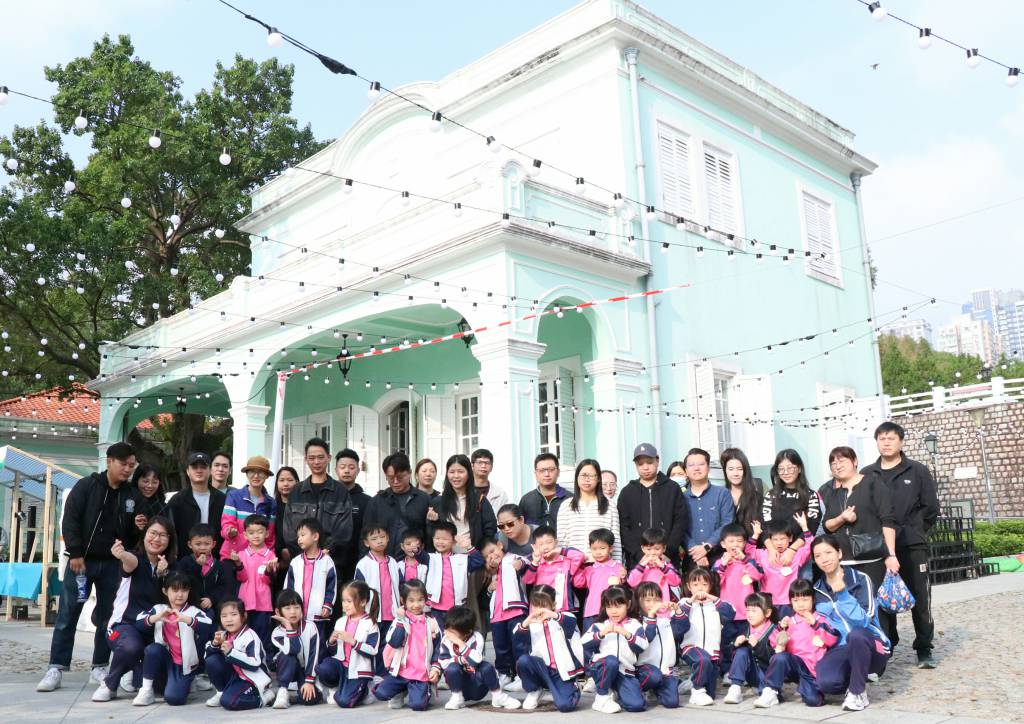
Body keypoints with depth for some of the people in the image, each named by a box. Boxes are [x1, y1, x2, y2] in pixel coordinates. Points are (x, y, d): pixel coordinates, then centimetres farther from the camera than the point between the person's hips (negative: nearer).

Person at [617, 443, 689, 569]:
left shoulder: (673, 489, 9)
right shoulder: (627, 492, 11)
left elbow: (681, 521, 2)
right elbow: (623, 527, 3)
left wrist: (667, 552, -9)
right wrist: (639, 555, -10)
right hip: (636, 562, 1)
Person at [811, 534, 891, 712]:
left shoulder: (860, 579, -6)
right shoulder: (818, 589, 7)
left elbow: (862, 620, -18)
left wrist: (842, 592, -25)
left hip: (870, 647, -3)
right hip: (840, 650, 3)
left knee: (856, 634, -39)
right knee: (826, 682, -30)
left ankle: (858, 693, -18)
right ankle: (858, 677, 6)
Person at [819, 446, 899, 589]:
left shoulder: (873, 483, 2)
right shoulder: (827, 490, 14)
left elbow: (888, 521, -4)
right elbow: (825, 526, 11)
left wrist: (891, 555, -12)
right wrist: (841, 519, -9)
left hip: (872, 561, -3)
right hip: (841, 562, 3)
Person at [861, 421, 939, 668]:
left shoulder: (917, 471, 4)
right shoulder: (867, 475, 8)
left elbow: (930, 507, 3)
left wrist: (914, 532, 0)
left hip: (912, 547, -2)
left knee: (920, 599, 2)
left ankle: (924, 650, 12)